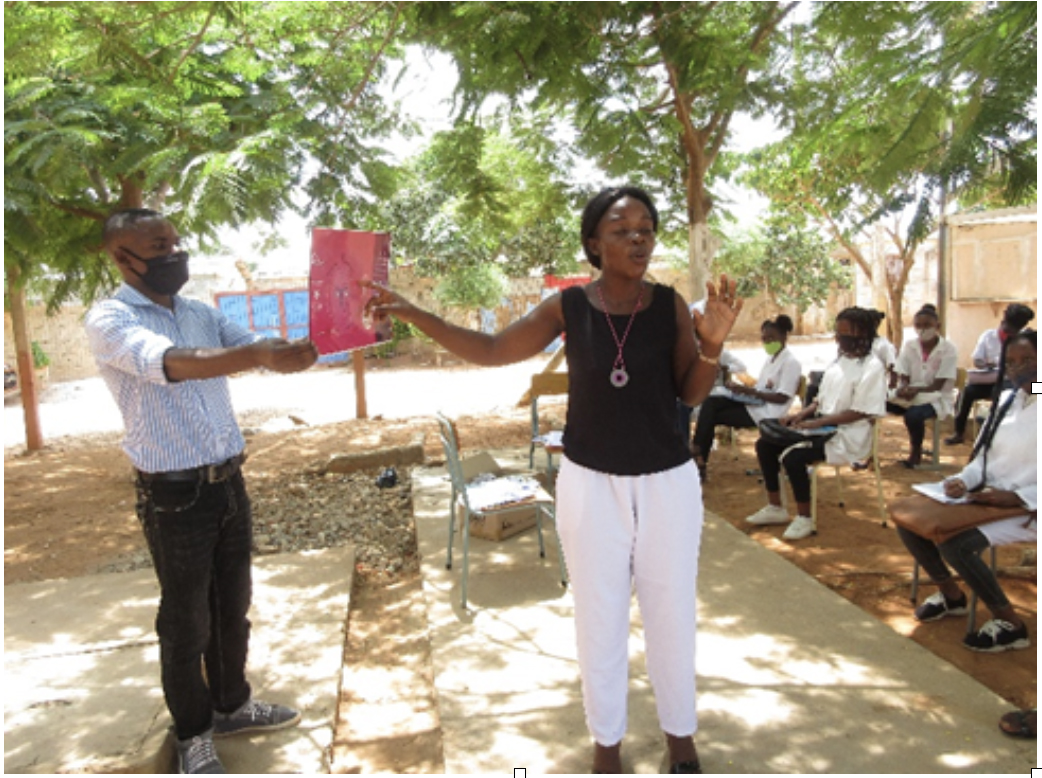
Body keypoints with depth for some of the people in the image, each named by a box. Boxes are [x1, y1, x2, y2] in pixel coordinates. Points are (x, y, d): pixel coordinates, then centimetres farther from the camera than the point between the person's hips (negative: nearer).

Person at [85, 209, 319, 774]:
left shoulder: (201, 314, 10)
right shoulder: (109, 320, -11)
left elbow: (256, 347, 5)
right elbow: (169, 363, -31)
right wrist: (260, 356, -46)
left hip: (229, 484, 6)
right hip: (174, 496, -6)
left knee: (232, 607, 18)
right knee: (185, 620, 8)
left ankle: (232, 705, 38)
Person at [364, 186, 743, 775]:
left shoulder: (670, 305, -6)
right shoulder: (568, 306, -7)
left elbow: (692, 395, -4)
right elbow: (491, 351, -3)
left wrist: (713, 346, -23)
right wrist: (412, 313, -9)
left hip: (668, 483, 1)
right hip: (590, 484, 0)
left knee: (672, 614, 15)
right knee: (599, 618, 13)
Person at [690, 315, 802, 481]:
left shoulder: (791, 362, -11)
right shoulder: (771, 359, 17)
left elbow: (782, 398, -18)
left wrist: (749, 391, -22)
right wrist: (742, 387, -5)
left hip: (767, 412, -8)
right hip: (756, 403, 8)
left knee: (712, 417, -12)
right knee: (710, 402, -12)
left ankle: (700, 458, 1)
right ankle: (698, 452, -17)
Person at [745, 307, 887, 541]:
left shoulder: (872, 366, -13)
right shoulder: (839, 360, 12)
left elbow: (859, 413, -18)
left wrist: (817, 423, -23)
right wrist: (800, 416, -1)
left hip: (848, 434, -9)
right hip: (822, 424, 9)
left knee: (793, 457, -30)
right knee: (765, 444, -1)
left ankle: (804, 519, -10)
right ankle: (775, 508, 10)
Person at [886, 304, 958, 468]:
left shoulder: (948, 349, -7)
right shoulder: (909, 346, 5)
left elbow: (938, 385, -14)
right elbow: (903, 378, 2)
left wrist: (917, 390, -33)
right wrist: (903, 388, -24)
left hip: (935, 398, -4)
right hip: (909, 395, 4)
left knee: (913, 414, -38)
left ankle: (916, 453, -10)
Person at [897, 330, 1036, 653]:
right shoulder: (1005, 401, 11)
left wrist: (1015, 497, -24)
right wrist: (962, 481, -6)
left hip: (1026, 508, -7)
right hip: (988, 497, 7)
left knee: (954, 543, -29)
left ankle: (1011, 625, -7)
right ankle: (952, 595, 16)